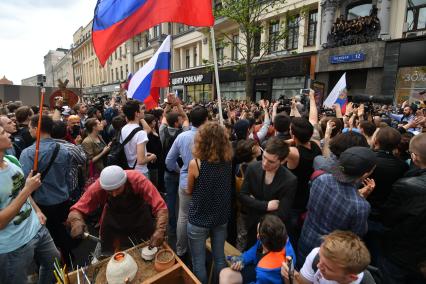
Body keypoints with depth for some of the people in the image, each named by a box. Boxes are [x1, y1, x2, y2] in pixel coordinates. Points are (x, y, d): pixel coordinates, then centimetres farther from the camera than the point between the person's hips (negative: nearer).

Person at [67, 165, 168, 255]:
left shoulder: (137, 180, -37)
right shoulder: (98, 187, -31)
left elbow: (160, 206, -39)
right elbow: (76, 210, -25)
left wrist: (160, 231, -54)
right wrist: (76, 222, -47)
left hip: (140, 217, -1)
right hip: (113, 221, 1)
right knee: (107, 255, 12)